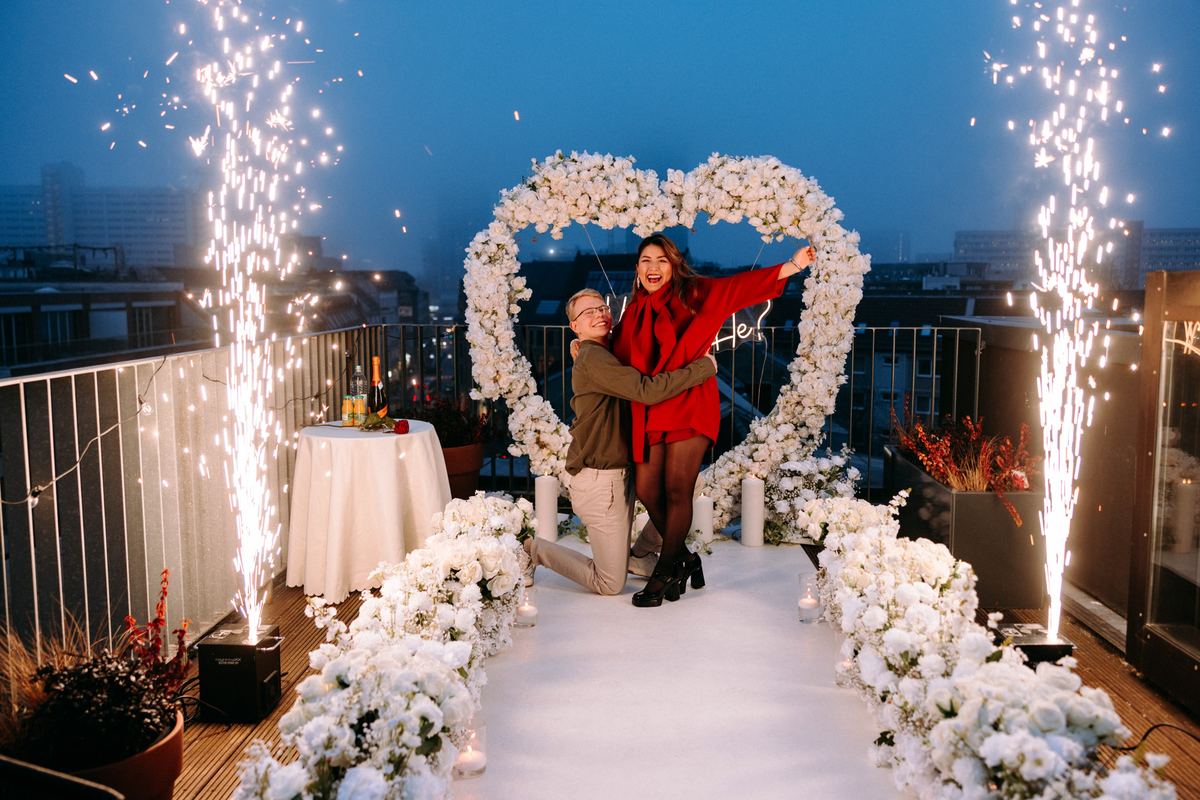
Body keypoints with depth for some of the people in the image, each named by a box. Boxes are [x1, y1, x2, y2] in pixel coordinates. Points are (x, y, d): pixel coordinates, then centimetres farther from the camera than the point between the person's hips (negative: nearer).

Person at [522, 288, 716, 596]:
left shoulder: (605, 356, 16)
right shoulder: (594, 358, -17)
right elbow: (647, 391, -26)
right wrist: (704, 366, -19)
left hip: (619, 473, 9)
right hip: (601, 481, -9)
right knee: (610, 584, -1)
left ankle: (640, 554, 24)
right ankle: (534, 550, 12)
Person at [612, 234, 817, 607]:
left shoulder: (691, 293, 2)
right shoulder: (635, 311, 15)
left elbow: (738, 285, -8)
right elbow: (618, 357, 25)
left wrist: (793, 265, -16)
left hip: (688, 404, -4)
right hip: (648, 411, 5)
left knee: (677, 491, -6)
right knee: (647, 490, 2)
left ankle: (664, 574, 8)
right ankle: (684, 559, 23)